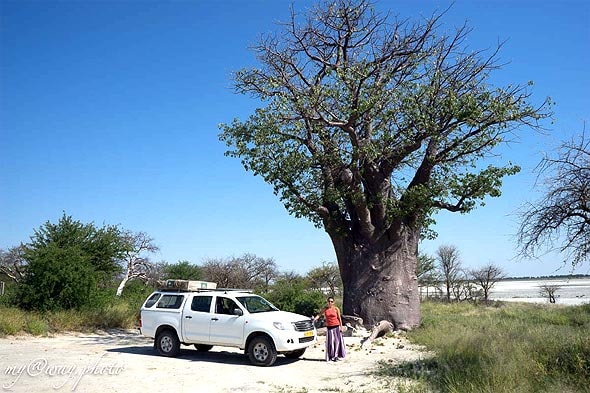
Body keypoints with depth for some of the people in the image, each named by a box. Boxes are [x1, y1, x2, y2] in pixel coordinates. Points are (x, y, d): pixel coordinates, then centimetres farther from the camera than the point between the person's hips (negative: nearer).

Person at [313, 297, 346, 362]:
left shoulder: (336, 309, -1)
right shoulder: (325, 309, 3)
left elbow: (339, 318, 2)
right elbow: (319, 315, -3)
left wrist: (341, 327, -2)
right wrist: (314, 319, -19)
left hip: (336, 327, -1)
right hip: (329, 327, 1)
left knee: (337, 341, 0)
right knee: (330, 342, 1)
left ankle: (338, 355, 10)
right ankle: (332, 356, 10)